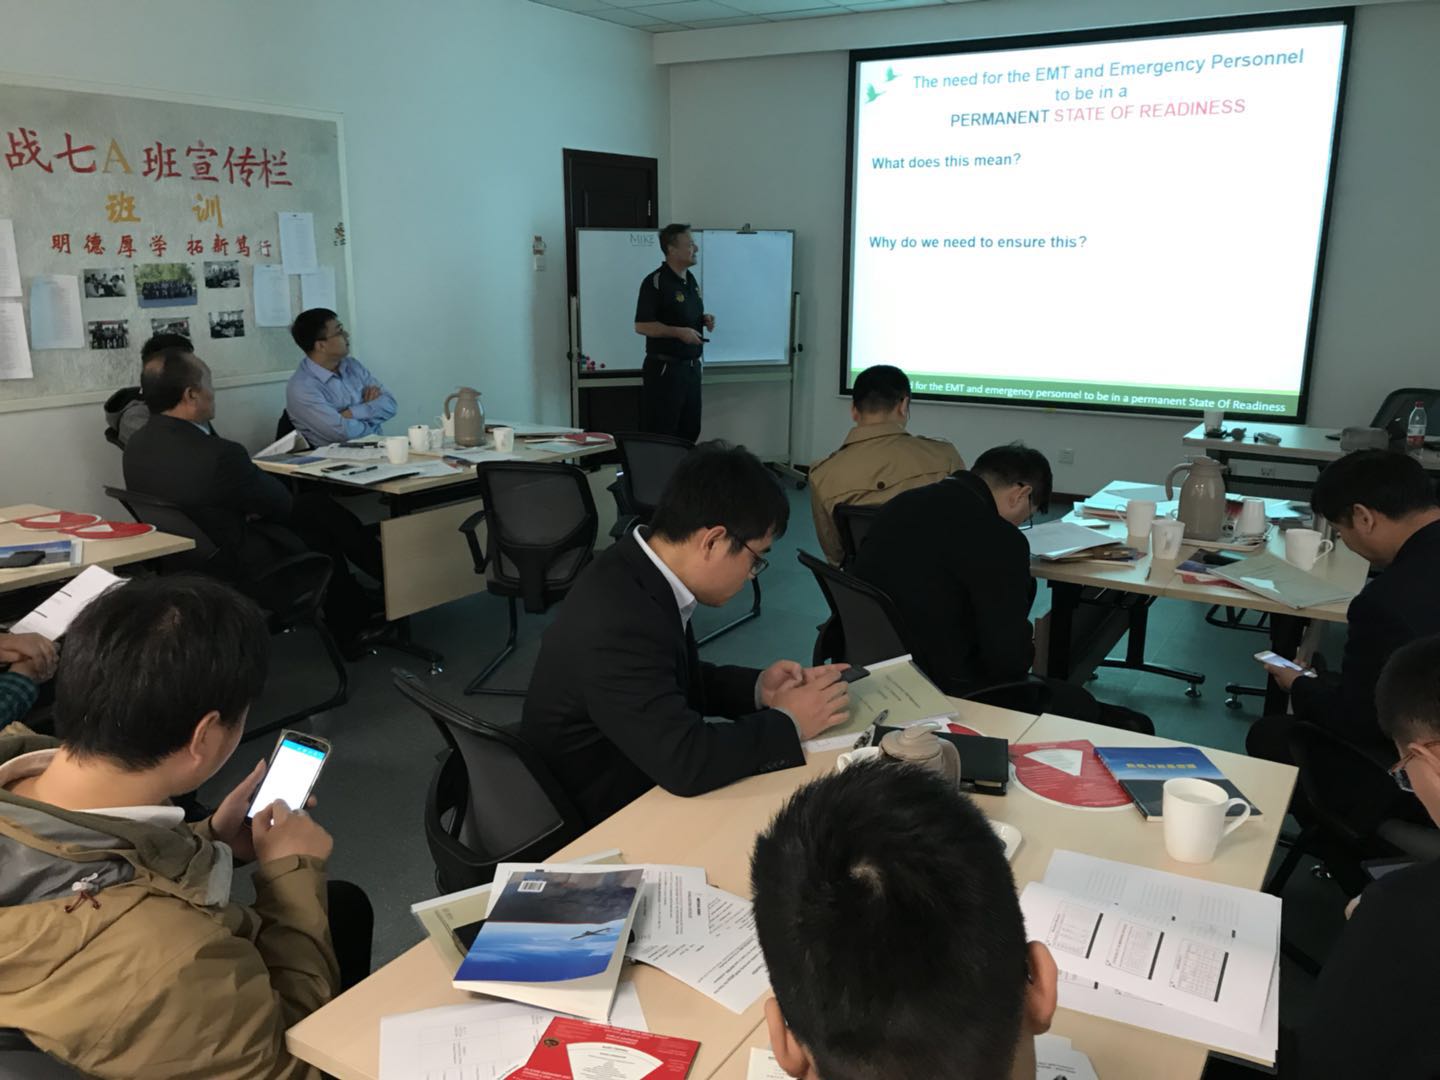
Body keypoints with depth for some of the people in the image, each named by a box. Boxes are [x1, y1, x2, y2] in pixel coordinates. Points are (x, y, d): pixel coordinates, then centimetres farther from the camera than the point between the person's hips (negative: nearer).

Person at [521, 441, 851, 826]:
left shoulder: (636, 575, -5)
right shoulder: (621, 621, -32)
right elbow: (686, 762, -34)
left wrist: (756, 689, -3)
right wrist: (789, 722, -19)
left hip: (629, 783, 8)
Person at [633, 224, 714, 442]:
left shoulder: (691, 279, 12)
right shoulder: (655, 282, -14)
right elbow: (641, 325, -17)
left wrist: (705, 320, 3)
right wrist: (679, 332, -23)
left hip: (691, 367, 8)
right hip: (664, 369, -8)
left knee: (690, 431, 11)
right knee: (660, 434, -3)